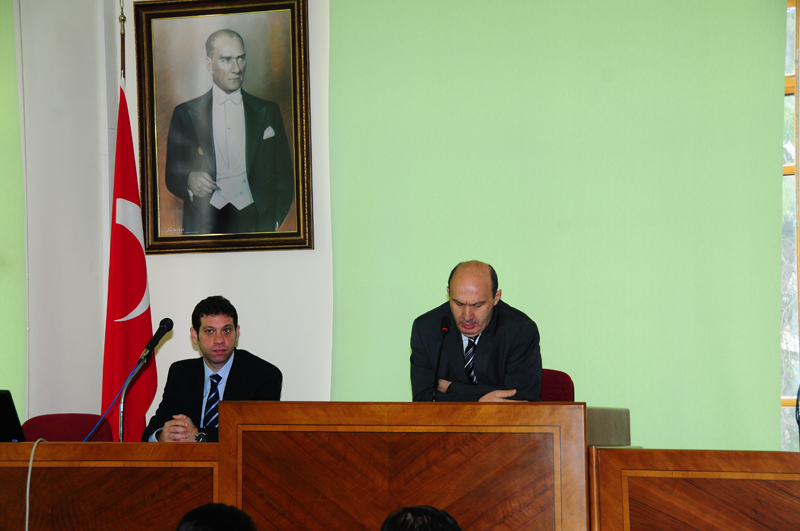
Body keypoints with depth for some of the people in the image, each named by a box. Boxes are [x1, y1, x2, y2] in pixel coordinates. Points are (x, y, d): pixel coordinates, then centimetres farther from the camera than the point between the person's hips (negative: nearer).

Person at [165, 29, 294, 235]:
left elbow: (284, 175, 14)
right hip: (204, 224, 0)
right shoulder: (185, 114, 12)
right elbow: (172, 175, 11)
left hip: (256, 221, 0)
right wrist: (189, 182, -12)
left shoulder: (268, 112, 15)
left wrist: (273, 221, 0)